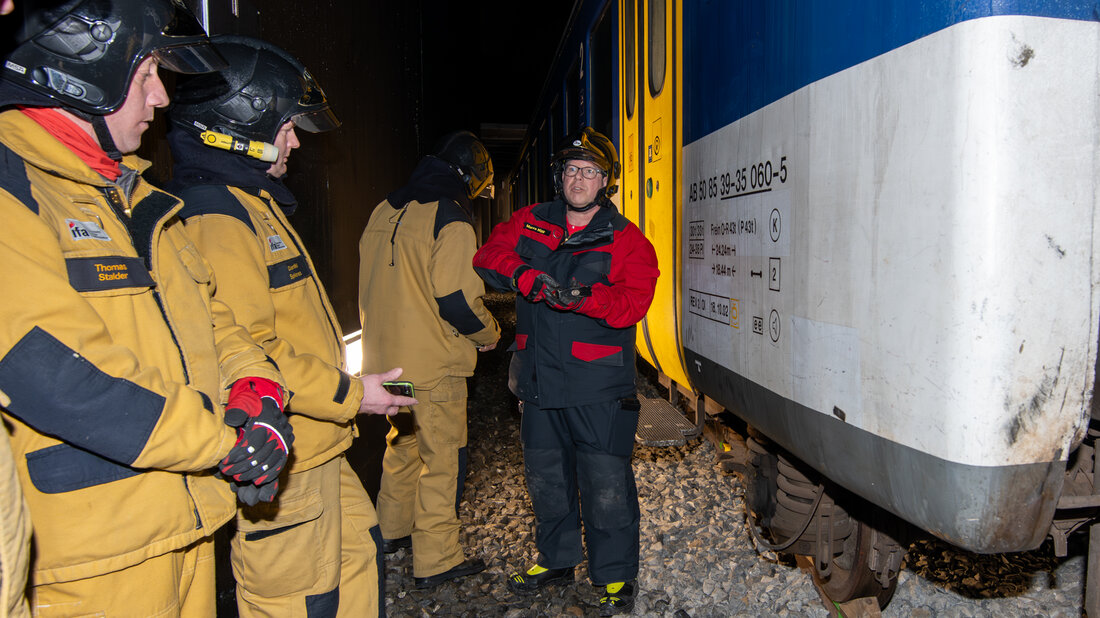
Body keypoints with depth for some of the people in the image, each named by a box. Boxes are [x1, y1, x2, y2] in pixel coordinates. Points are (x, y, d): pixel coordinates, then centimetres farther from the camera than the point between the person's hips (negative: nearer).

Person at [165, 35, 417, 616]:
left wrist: (346, 388, 16)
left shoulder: (253, 204, 16)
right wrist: (349, 394, -17)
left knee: (357, 547, 22)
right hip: (279, 464, -10)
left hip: (314, 448, 10)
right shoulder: (217, 218, -18)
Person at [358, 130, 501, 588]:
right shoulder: (450, 221, -16)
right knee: (441, 459, 5)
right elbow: (458, 300, -20)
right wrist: (488, 334, -3)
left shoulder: (383, 212, 9)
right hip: (434, 365, -8)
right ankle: (436, 560, 14)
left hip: (386, 357, 8)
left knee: (404, 443, 24)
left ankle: (393, 529, 41)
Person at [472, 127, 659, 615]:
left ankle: (616, 576, 19)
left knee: (606, 485, -2)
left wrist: (583, 296, -31)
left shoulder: (627, 241, -1)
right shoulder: (531, 223, 11)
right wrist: (525, 275, -17)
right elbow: (490, 254, 1)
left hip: (598, 387, -4)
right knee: (545, 477, 18)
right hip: (540, 380, 5)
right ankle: (556, 559, 39)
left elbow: (633, 301, -14)